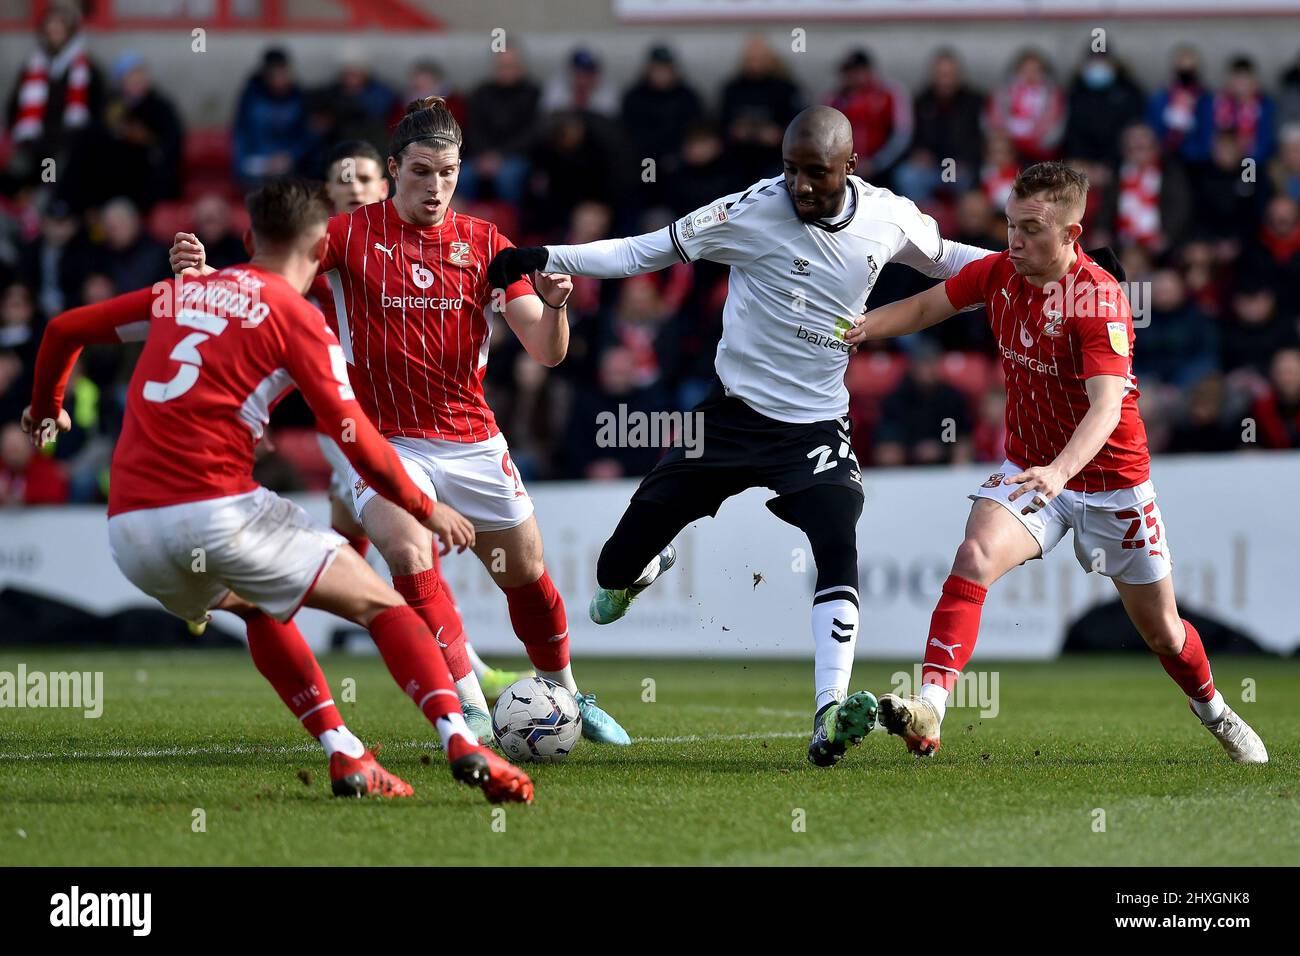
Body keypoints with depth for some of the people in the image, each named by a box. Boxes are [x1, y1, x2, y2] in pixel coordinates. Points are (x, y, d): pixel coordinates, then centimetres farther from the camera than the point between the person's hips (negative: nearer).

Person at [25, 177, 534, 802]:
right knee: (381, 605, 4)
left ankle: (345, 756, 19)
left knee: (261, 607, 33)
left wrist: (45, 408, 44)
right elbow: (354, 439, -5)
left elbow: (64, 329, 26)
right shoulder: (295, 315, 2)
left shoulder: (178, 293, 18)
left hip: (128, 532, 6)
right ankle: (461, 744, -16)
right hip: (217, 510, -6)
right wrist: (425, 509, 7)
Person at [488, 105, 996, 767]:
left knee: (839, 550, -25)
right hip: (733, 413, -1)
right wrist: (546, 259, -20)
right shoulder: (752, 211, -16)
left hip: (817, 426, 1)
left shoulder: (889, 218, -4)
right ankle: (651, 563, 41)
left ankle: (829, 717, -30)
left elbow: (944, 259, 18)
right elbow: (644, 252, -10)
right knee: (616, 572, 2)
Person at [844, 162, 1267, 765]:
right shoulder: (998, 274, -7)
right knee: (974, 559, -28)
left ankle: (1212, 710, 43)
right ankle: (928, 709, -38)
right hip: (1028, 470, 3)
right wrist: (867, 325, -14)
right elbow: (925, 307, 8)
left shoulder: (1099, 298, -26)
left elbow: (1107, 406, -37)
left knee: (1161, 630, 11)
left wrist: (1060, 471, -54)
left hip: (1110, 477, -3)